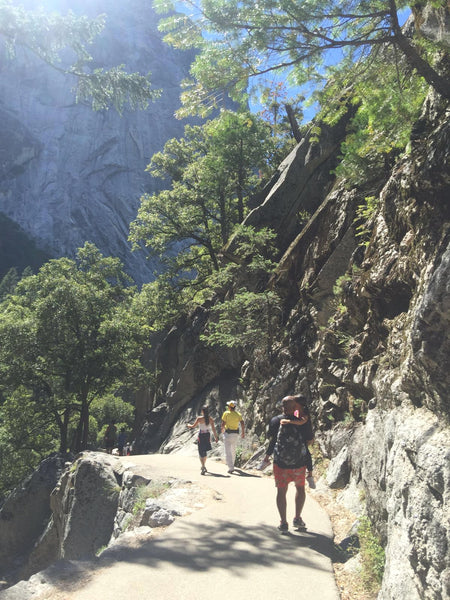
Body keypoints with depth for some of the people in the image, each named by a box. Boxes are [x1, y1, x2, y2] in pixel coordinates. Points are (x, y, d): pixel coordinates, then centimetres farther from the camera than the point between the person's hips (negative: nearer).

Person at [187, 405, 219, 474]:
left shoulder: (199, 418, -12)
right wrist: (216, 437, 6)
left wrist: (188, 425, 20)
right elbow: (213, 428, -2)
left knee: (201, 453, 0)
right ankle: (204, 466, 34)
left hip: (201, 436, -4)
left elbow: (193, 426, -1)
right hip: (208, 436, 4)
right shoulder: (211, 419, -3)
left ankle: (203, 468, -14)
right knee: (205, 451, 21)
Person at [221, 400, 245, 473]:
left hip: (227, 433, -4)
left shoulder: (226, 413, -9)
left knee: (228, 451, -3)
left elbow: (223, 424, -11)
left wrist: (222, 429, 9)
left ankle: (231, 468, -13)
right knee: (233, 450, 24)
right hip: (236, 434, 5)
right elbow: (242, 425, -6)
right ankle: (231, 464, 40)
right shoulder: (238, 414, 1)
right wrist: (243, 432, 7)